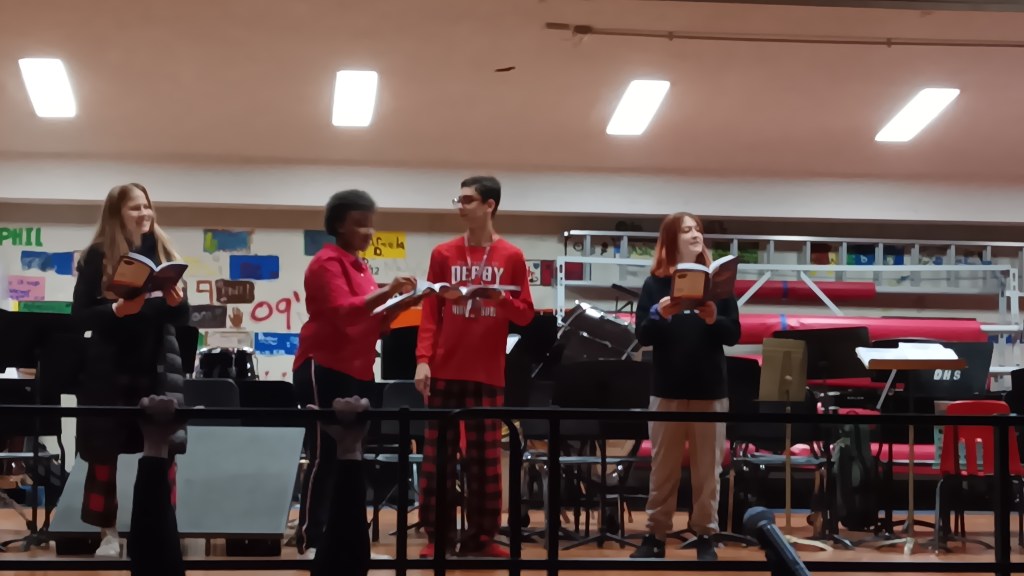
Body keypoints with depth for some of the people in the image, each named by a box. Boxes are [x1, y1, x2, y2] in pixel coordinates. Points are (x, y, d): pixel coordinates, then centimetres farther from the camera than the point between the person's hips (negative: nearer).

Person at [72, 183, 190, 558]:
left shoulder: (163, 254, 8)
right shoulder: (99, 256, -2)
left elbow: (182, 318, 10)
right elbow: (79, 316, -6)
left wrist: (176, 301, -13)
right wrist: (117, 310, -22)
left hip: (157, 368, 2)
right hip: (109, 370, -2)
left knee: (163, 451, 0)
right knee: (103, 453, 2)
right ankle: (108, 533, 12)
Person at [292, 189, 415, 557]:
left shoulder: (359, 266, 18)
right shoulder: (327, 263, -8)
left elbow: (371, 323, 18)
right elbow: (342, 311, -22)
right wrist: (385, 292, -32)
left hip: (356, 372, 9)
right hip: (324, 370, -9)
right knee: (324, 458, -8)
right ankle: (310, 541, -4)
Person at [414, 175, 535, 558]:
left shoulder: (512, 257, 4)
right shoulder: (443, 254, 6)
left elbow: (526, 316, 4)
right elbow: (430, 314, 3)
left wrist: (502, 299, -16)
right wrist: (423, 360, -8)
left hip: (488, 372, -1)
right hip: (444, 370, 1)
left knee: (485, 456, 2)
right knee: (438, 456, 1)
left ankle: (481, 537, 8)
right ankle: (437, 537, 6)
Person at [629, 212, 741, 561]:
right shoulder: (655, 284, 2)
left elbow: (734, 335, 0)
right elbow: (642, 336, -4)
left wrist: (714, 320, -20)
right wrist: (660, 315, -23)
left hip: (710, 390, 0)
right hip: (668, 390, 0)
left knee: (707, 469, 6)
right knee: (663, 469, 7)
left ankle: (705, 536, 15)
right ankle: (655, 536, 15)